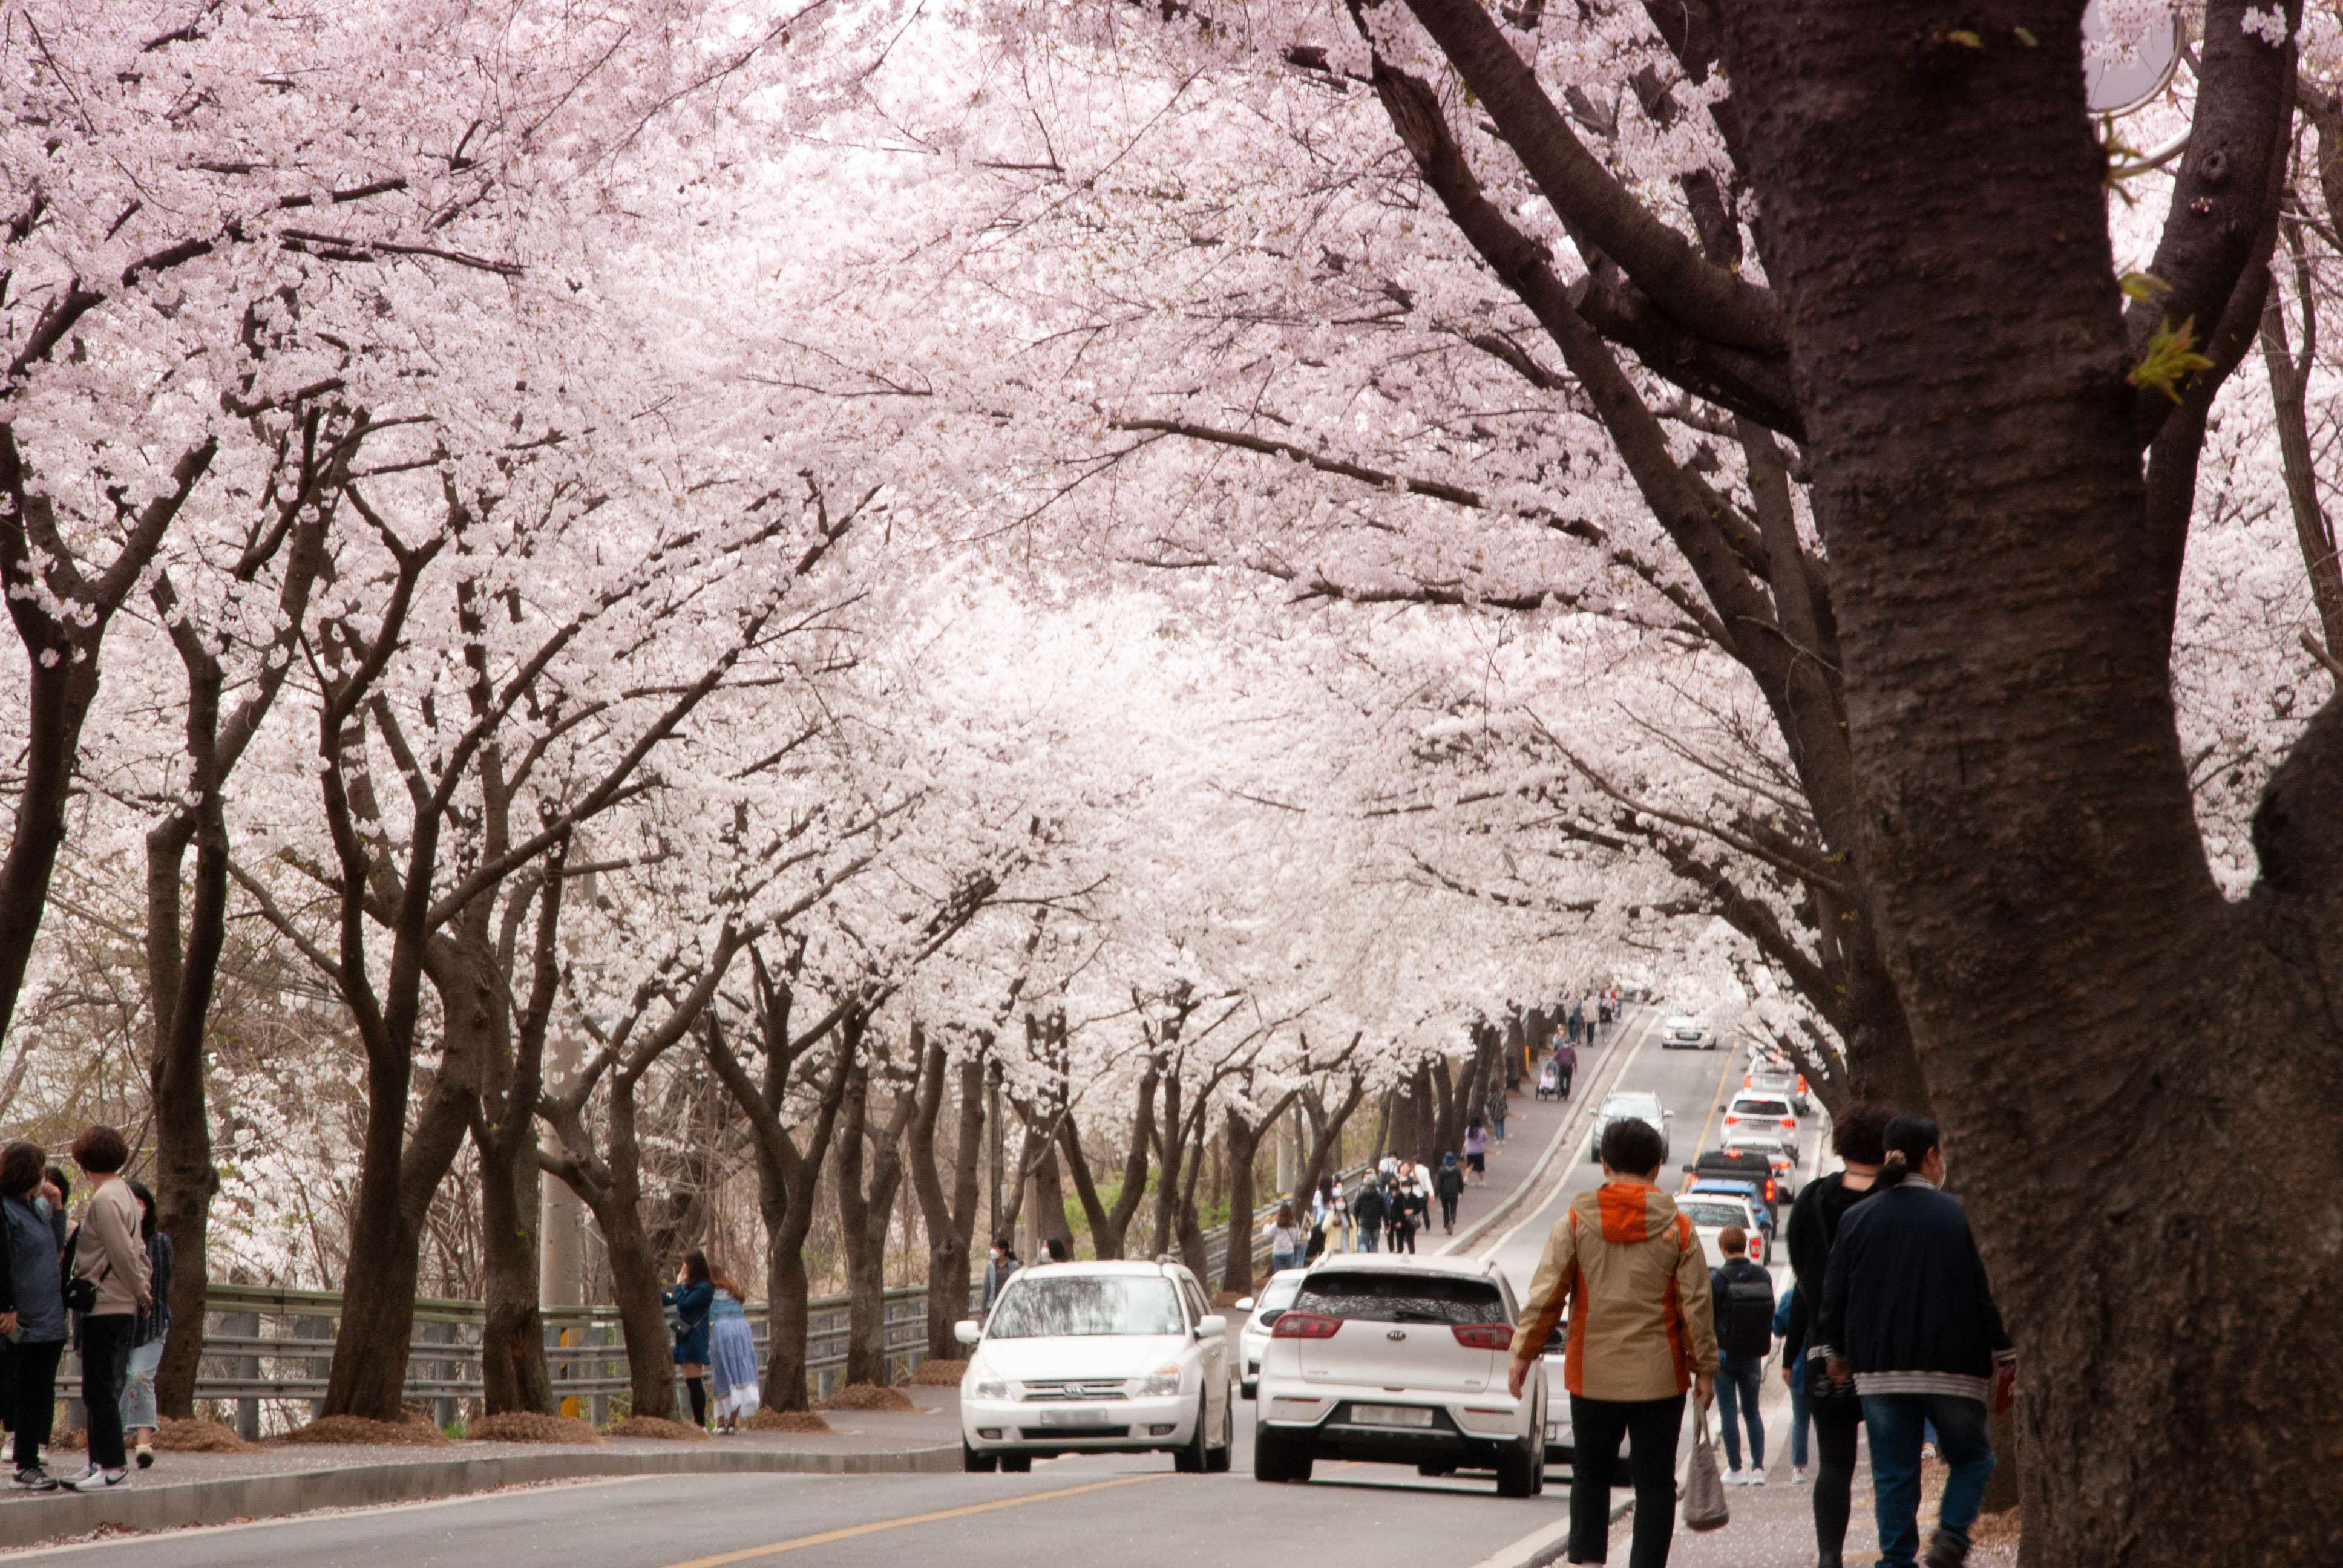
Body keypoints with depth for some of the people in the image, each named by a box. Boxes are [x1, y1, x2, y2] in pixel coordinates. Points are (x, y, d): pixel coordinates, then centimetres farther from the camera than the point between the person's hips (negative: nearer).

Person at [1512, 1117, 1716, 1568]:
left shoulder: (1575, 1222, -2)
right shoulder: (1677, 1228, -2)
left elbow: (1545, 1295, -3)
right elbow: (1696, 1305, -1)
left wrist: (1523, 1355, 4)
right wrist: (1704, 1369, 6)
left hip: (1592, 1374, 1)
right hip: (1659, 1376, -1)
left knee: (1590, 1473, 14)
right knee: (1655, 1480, 4)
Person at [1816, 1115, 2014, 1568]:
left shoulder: (1857, 1219, 3)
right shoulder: (1960, 1216, -5)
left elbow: (1834, 1294, 7)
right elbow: (1988, 1292, -5)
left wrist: (1834, 1352, 21)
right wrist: (2005, 1357, 4)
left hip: (1880, 1369, 2)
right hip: (1953, 1369, -2)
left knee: (1893, 1472, 8)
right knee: (1971, 1457, 14)